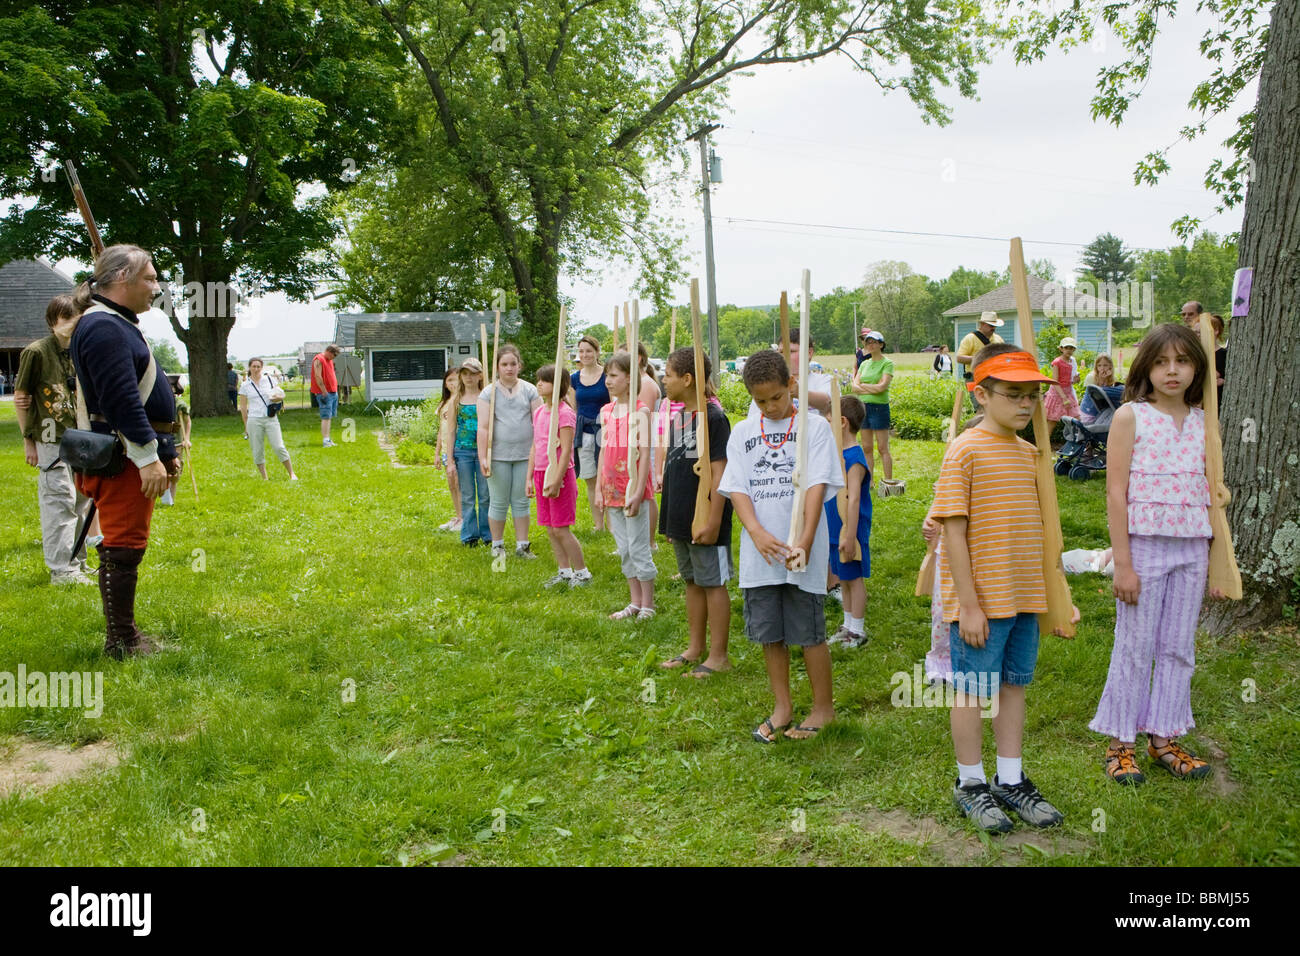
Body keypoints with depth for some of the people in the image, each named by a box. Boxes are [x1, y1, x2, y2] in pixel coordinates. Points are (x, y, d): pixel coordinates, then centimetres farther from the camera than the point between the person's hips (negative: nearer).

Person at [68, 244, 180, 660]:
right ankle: (120, 642, 4)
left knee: (125, 547, 15)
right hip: (122, 459, -11)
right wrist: (149, 457, -23)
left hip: (136, 456, 11)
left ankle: (125, 634, 23)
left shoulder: (120, 324, 20)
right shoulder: (103, 327, -15)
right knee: (123, 547, -5)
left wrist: (165, 451, 24)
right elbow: (122, 400, -23)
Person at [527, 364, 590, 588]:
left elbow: (566, 450, -17)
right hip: (541, 474, 8)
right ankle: (564, 572, 21)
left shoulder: (564, 413, -13)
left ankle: (582, 573, 7)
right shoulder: (538, 412, 12)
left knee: (561, 529, -5)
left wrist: (556, 479, -21)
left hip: (560, 474, -8)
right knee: (550, 530, 11)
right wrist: (530, 478, 14)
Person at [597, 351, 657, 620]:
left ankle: (647, 605, 10)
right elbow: (603, 450, 14)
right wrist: (598, 488, 10)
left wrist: (638, 491, -17)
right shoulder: (606, 411, 11)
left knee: (639, 548, -1)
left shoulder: (640, 411, -8)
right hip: (612, 488, 7)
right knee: (624, 549, 12)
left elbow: (645, 452, -12)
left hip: (633, 489, -6)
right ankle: (635, 602, 22)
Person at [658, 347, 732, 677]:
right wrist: (670, 517, 18)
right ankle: (696, 648, 29)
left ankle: (718, 655, 11)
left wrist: (714, 521, -21)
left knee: (713, 582, 2)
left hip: (705, 518, -9)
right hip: (681, 516, 9)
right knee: (692, 581, 17)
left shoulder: (713, 417, -15)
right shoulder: (677, 417, 11)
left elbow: (719, 472, -18)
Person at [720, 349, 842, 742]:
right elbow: (737, 488, 1)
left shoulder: (814, 426, -1)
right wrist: (758, 533, -15)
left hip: (803, 552, -3)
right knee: (769, 632, 11)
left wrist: (805, 541, -20)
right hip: (759, 554, 3)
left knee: (809, 632, 4)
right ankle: (782, 707, 27)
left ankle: (823, 706, 23)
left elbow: (816, 486, -10)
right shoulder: (742, 433, 8)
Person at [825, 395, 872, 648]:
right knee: (843, 579, 17)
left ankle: (858, 631, 15)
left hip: (850, 532, -9)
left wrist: (849, 536, -27)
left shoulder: (855, 459, -21)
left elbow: (853, 500, -25)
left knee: (855, 578, 3)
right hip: (835, 531, 9)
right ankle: (848, 626, 30)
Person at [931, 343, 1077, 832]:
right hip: (981, 602, -7)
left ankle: (1010, 780, 29)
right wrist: (969, 605, -16)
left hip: (1025, 597, 7)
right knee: (971, 689, 6)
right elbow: (953, 532, -14)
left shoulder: (1029, 452, 9)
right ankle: (970, 784, 22)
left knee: (1013, 684, 16)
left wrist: (1050, 592, 16)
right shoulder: (966, 450, -13)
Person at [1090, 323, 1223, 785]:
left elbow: (1209, 494, 12)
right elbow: (1116, 492, -9)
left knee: (1179, 647, 11)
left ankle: (1164, 737, 25)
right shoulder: (1130, 417, -6)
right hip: (1145, 544, -5)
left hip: (1192, 549, 5)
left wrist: (1215, 561, 10)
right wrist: (1123, 562, -13)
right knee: (1135, 647, 3)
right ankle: (1121, 742, 16)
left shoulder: (1202, 421, 8)